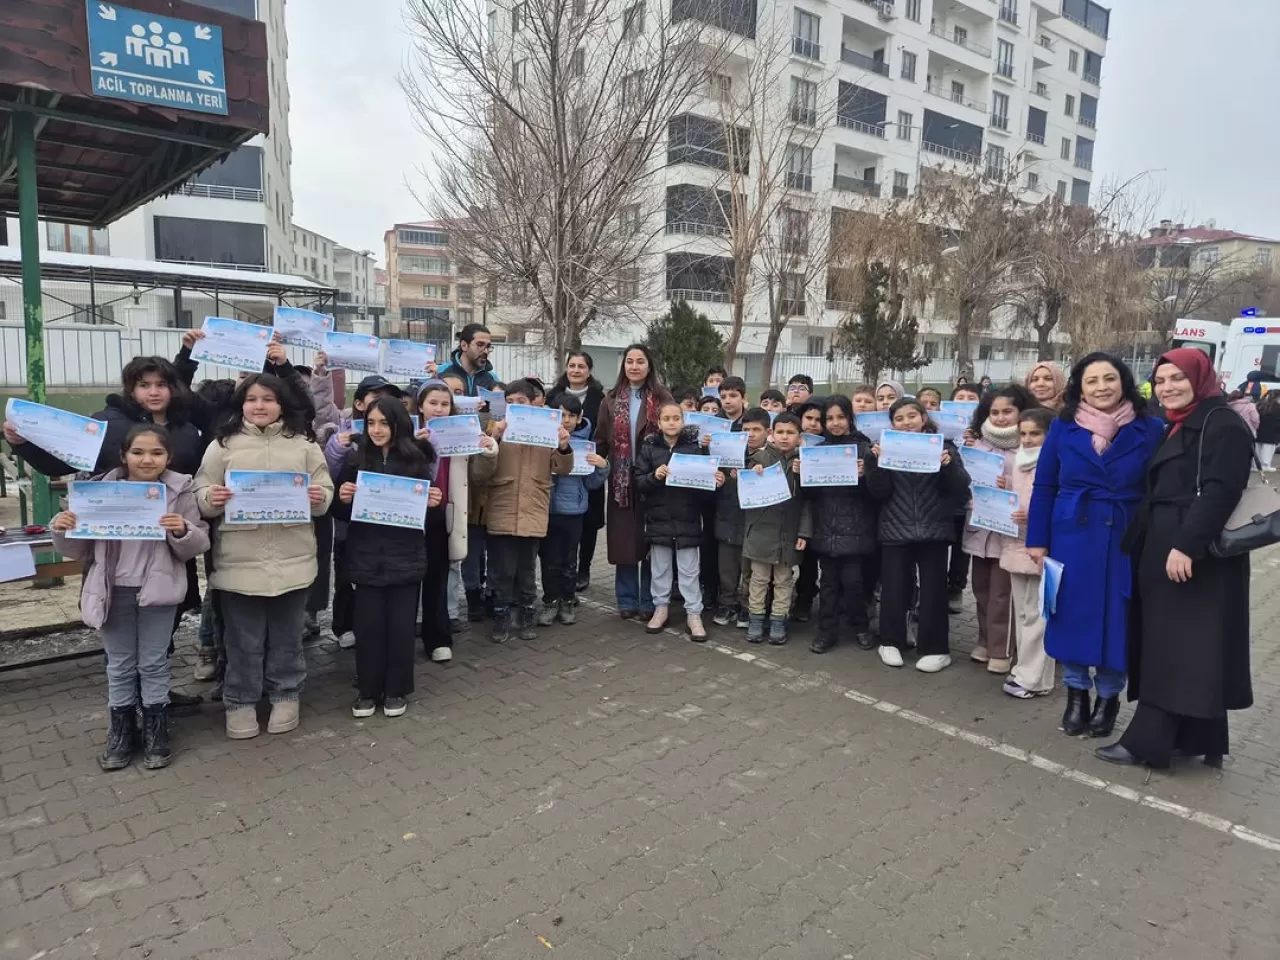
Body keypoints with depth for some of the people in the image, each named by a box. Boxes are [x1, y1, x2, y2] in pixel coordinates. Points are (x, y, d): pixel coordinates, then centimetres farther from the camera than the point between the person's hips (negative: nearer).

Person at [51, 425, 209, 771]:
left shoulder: (179, 490, -6)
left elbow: (198, 546, -6)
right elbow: (79, 550, 5)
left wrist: (182, 531, -25)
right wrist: (62, 529, -14)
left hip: (158, 590, -2)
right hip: (114, 591, 2)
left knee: (153, 663, 10)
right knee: (119, 665, 14)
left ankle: (156, 733, 25)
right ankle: (121, 733, 30)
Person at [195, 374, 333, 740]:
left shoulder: (303, 444, 5)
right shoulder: (223, 444, 3)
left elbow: (326, 489, 6)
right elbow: (202, 491, 3)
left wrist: (319, 497, -16)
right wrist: (211, 499, -19)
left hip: (292, 558, 1)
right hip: (240, 559, -1)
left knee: (286, 635, 14)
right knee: (243, 638, 9)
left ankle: (286, 696, 30)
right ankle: (240, 702, 26)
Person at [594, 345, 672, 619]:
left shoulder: (663, 397, 3)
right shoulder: (611, 400, 8)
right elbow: (601, 440, 8)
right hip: (622, 479, 2)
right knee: (624, 541, 6)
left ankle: (650, 602, 15)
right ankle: (627, 601, 17)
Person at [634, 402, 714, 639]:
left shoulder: (695, 447, -1)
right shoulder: (648, 448, 0)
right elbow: (638, 483, -2)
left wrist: (715, 482, -20)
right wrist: (654, 476, -20)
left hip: (687, 518, -1)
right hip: (658, 518, 1)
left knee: (689, 570, 7)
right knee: (660, 568, 14)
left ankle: (693, 613, 16)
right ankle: (661, 607, 28)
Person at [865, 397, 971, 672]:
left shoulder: (943, 446, 1)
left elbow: (961, 490, -5)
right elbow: (879, 492, -5)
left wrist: (948, 465, -22)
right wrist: (878, 462, -18)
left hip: (933, 531, -1)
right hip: (896, 531, 1)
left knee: (933, 591, 5)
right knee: (893, 589, 5)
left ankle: (936, 649, 16)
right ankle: (891, 643, 21)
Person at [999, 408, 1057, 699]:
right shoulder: (1018, 463, 12)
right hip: (1016, 545, 8)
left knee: (1036, 615, -1)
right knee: (1022, 612, 14)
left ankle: (1033, 678, 6)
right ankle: (1025, 669, 24)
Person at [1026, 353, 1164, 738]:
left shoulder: (1150, 430, -2)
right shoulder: (1063, 428, -1)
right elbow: (1044, 487, 2)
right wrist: (1037, 540, -1)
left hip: (1126, 541, 0)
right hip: (1071, 539, 1)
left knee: (1117, 619, 7)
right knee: (1073, 615, 8)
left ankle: (1108, 697, 26)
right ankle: (1076, 693, 25)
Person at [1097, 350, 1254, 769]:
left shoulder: (1222, 424, -10)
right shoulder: (1177, 428, 18)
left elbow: (1219, 490, -21)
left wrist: (1187, 546, -28)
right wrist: (1137, 547, 14)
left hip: (1196, 556, -9)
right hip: (1164, 551, 9)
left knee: (1177, 648, -5)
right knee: (1189, 648, 12)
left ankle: (1146, 740, -1)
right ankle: (1200, 739, 20)